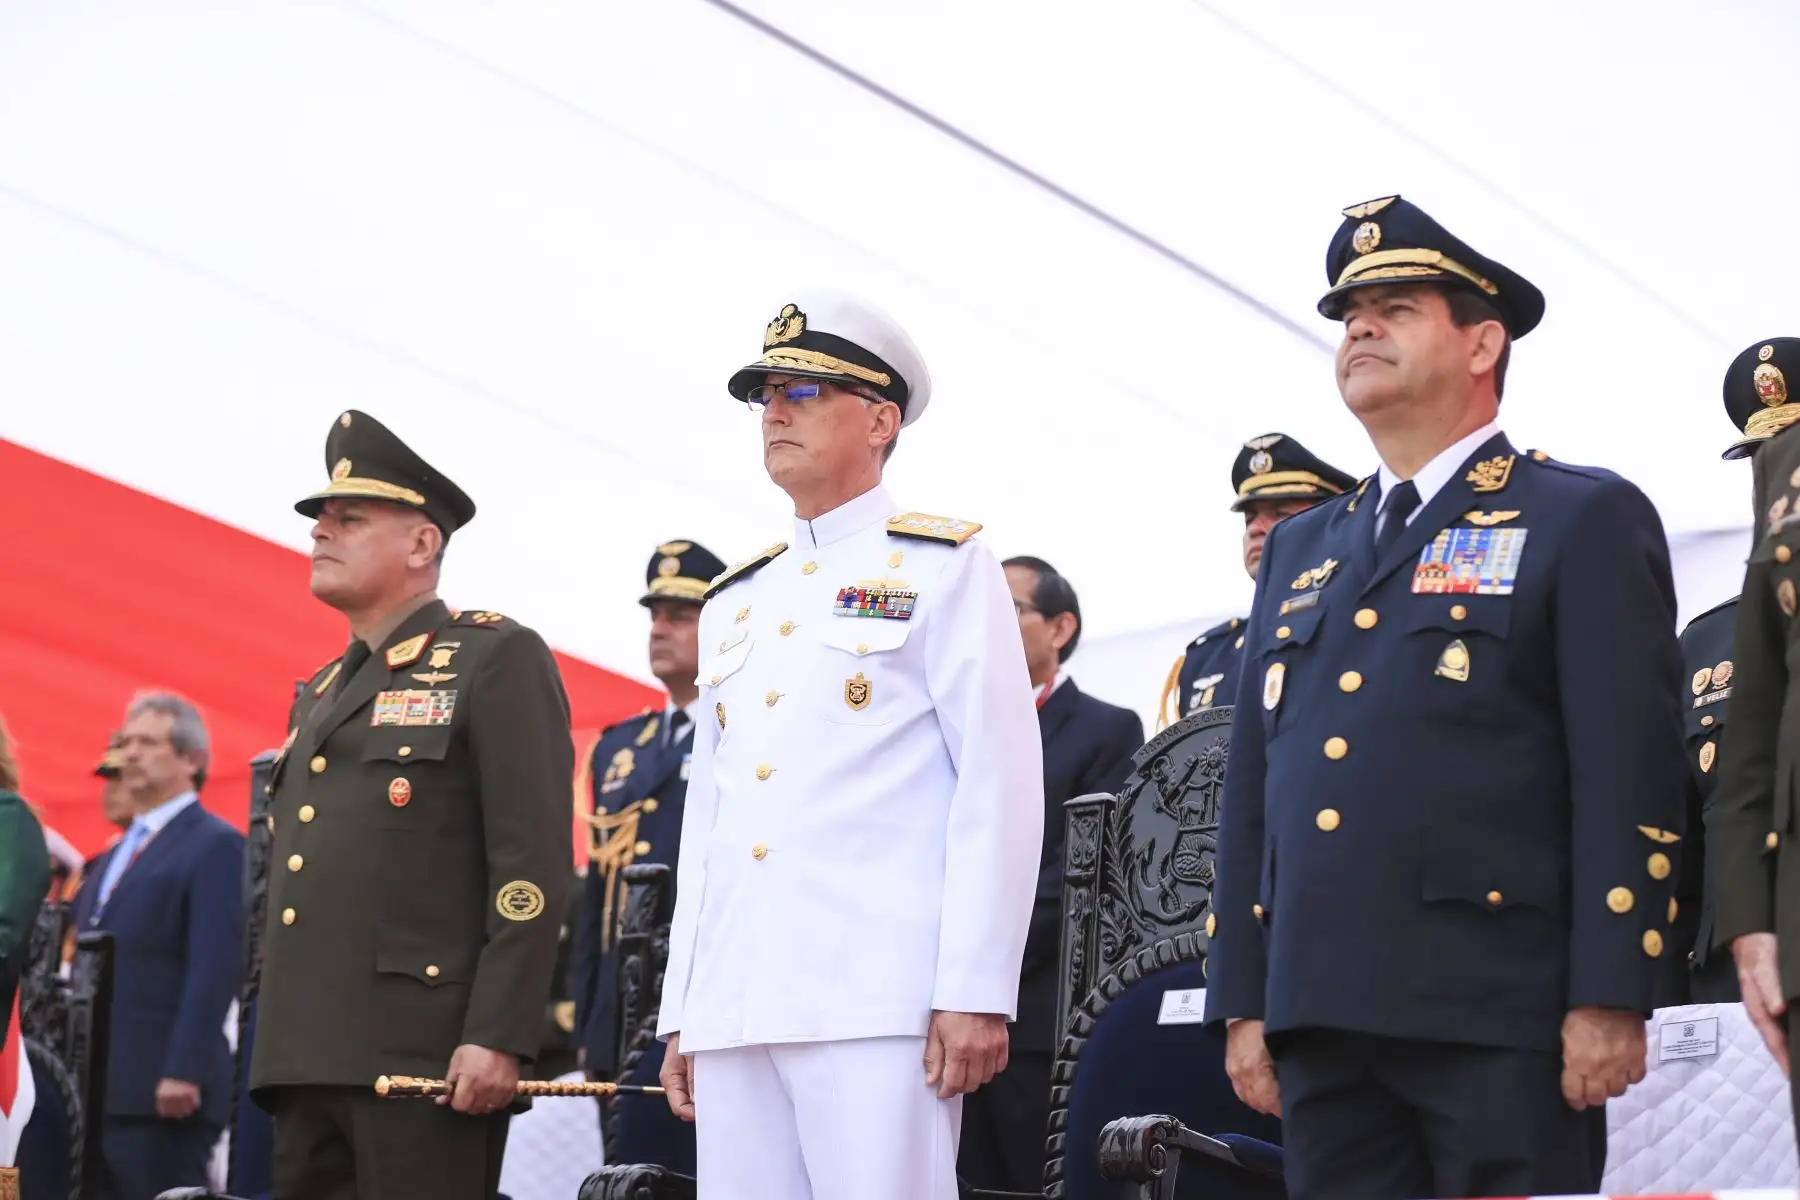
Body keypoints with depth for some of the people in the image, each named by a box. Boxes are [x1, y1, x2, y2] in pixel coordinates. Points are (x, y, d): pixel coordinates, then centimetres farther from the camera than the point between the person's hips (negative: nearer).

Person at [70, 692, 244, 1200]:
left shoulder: (215, 845, -4)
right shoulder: (112, 858, 23)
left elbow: (215, 968, -14)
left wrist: (184, 1071, -22)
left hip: (162, 1089, -8)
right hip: (97, 1087, 8)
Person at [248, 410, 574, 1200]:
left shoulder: (497, 660, 0)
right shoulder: (320, 696, 24)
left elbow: (532, 864, -10)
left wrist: (499, 1036, -18)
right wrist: (277, 1051, 18)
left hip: (426, 1057, -7)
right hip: (308, 1058, 8)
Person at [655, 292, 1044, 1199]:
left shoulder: (944, 569, 5)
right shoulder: (734, 603, 23)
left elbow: (999, 784, -5)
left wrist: (976, 991, -13)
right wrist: (682, 1013, 15)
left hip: (880, 998, -6)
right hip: (732, 1009, 6)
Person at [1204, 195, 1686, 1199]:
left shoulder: (1585, 520, 2)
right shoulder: (1301, 548, 21)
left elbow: (1630, 775, -7)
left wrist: (1610, 999, -14)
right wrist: (1244, 1003, 12)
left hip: (1498, 1015, -5)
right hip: (1321, 1016, 6)